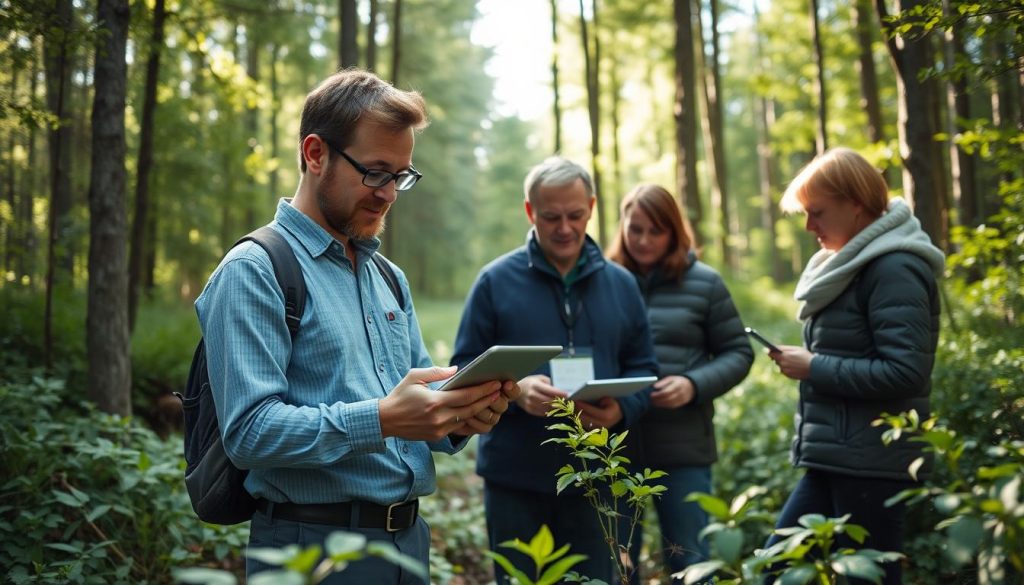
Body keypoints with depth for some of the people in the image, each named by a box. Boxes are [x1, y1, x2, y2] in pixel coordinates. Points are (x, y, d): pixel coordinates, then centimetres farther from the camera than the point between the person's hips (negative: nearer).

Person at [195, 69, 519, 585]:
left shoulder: (390, 278, 13)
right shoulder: (253, 273, -11)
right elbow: (250, 429, -21)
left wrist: (458, 417, -8)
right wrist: (381, 421, -31)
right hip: (314, 541, -7)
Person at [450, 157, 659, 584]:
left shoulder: (620, 284, 8)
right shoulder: (496, 281, -1)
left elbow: (643, 368, 9)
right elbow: (464, 370, -1)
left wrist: (621, 409, -13)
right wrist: (515, 390, -21)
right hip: (514, 479, -2)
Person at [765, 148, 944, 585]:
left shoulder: (893, 269, -14)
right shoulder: (852, 264, 16)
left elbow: (905, 372, -23)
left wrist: (815, 368, -16)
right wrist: (811, 364, 7)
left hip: (872, 465, -10)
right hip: (835, 461, 10)